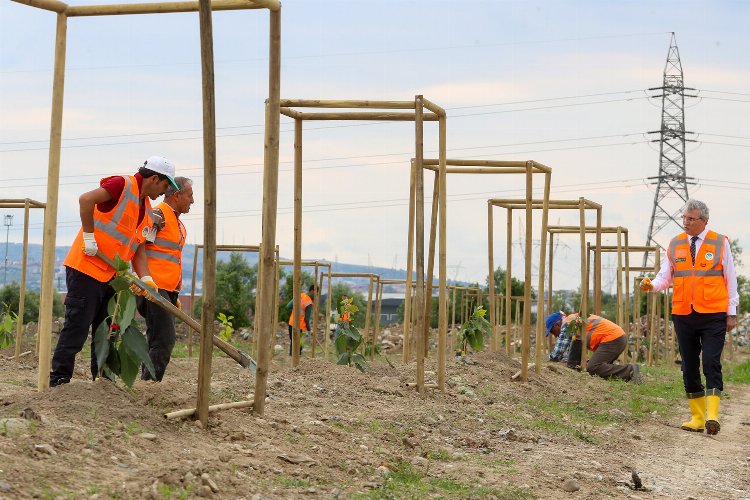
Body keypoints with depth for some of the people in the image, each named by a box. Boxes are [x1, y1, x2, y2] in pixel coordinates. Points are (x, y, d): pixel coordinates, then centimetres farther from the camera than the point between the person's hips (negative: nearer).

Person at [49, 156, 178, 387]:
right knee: (77, 327, -8)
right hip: (86, 267, -9)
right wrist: (89, 236, -20)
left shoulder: (147, 213, 16)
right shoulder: (123, 185, -10)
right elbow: (86, 199, -22)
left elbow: (138, 249, 14)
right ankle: (59, 380, -4)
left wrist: (146, 279, -1)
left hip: (110, 276, 9)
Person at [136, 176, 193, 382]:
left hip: (168, 290, 10)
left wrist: (175, 295, 26)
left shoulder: (179, 224, 23)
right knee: (164, 341, -15)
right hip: (155, 288, -10)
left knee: (156, 341, 10)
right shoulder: (158, 215, -7)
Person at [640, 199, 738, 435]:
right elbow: (665, 276, 10)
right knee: (689, 367, 7)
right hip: (683, 315, 4)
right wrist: (652, 285, -13)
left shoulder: (720, 242, 2)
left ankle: (712, 416, -14)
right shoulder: (675, 244, 9)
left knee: (711, 363, -12)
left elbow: (730, 280, 5)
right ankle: (697, 417, 14)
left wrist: (731, 313, 2)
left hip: (713, 316, -4)